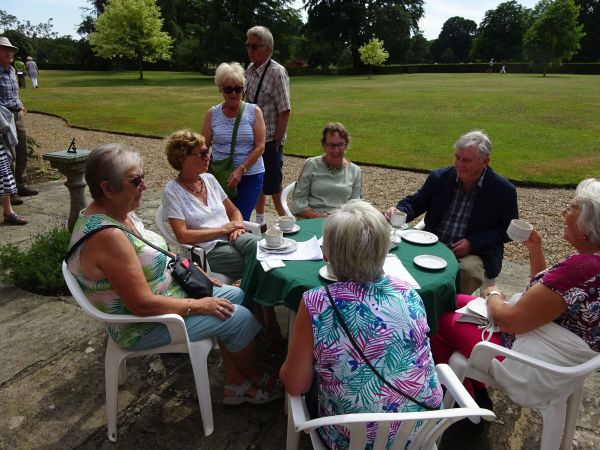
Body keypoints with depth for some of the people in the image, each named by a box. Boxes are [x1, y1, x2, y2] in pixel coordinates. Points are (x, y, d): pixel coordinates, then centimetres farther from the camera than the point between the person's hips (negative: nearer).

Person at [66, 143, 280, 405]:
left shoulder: (120, 212, -1)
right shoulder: (107, 236, -31)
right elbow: (143, 305, -30)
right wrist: (198, 305, -19)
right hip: (143, 326, -10)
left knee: (234, 295, 9)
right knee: (240, 318, -9)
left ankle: (235, 383, 17)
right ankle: (255, 379, 21)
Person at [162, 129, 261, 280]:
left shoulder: (209, 178, 14)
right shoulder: (172, 191, -4)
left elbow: (234, 211, 21)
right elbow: (183, 236, -12)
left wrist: (237, 226, -2)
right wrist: (223, 229, -11)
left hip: (233, 238, 6)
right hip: (209, 250, -5)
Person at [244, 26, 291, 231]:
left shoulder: (276, 72, -14)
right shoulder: (251, 69, 8)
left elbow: (284, 111, -17)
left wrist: (276, 141, -18)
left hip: (269, 141, -7)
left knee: (273, 188, 0)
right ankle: (260, 221, 35)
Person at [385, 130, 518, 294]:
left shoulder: (503, 190, -3)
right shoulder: (439, 177, 2)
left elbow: (507, 230, 2)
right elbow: (415, 202, 9)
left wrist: (472, 243, -13)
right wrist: (399, 212, -15)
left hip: (475, 253, -2)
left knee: (469, 270, -34)